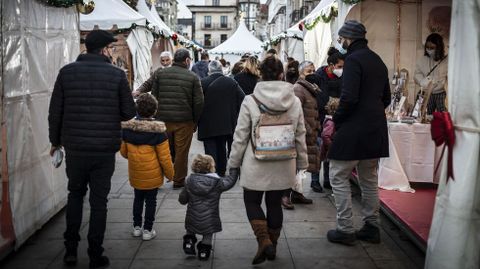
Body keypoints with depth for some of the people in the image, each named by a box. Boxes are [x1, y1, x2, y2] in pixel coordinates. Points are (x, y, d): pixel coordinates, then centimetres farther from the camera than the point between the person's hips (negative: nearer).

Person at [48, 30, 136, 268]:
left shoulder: (67, 72, -2)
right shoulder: (116, 74, -7)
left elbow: (55, 111, 1)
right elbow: (129, 113, -4)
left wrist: (55, 140, 14)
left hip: (74, 147, 2)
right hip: (105, 149, -2)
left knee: (75, 194, 21)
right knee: (98, 201, 8)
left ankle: (71, 249, 22)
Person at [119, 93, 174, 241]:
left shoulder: (127, 128, -5)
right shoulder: (158, 131, -17)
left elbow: (123, 151, 7)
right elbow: (164, 157, -13)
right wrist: (170, 173, 1)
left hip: (135, 174, 4)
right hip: (152, 175, -3)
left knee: (138, 198, 20)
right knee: (151, 200, 10)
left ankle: (137, 227, 28)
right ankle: (148, 230, 16)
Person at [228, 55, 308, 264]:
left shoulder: (250, 101, -11)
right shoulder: (295, 102, -2)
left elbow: (240, 136, -7)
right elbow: (300, 136, 5)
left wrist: (234, 162, 5)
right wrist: (301, 162, 16)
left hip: (256, 164, -3)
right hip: (284, 165, 3)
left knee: (252, 201, 14)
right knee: (275, 203, 16)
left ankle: (264, 240, -3)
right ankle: (272, 244, 26)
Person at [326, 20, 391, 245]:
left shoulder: (353, 59, -12)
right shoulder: (377, 60, 16)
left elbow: (349, 97, -22)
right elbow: (386, 98, 19)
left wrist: (336, 120, -8)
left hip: (354, 129, -9)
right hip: (376, 129, 9)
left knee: (338, 177, 0)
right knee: (369, 179, 15)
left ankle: (345, 229, 2)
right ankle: (371, 227, 22)